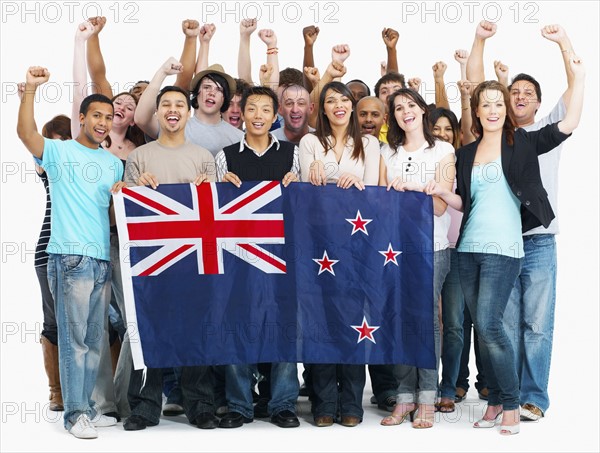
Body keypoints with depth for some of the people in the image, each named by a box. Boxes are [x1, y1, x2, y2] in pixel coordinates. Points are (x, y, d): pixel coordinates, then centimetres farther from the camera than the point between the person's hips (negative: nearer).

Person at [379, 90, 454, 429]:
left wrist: (415, 185, -15)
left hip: (432, 247, -3)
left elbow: (440, 206, -2)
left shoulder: (443, 151, 5)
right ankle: (405, 396, 7)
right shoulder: (389, 153, 15)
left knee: (427, 318, -5)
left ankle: (427, 399, 1)